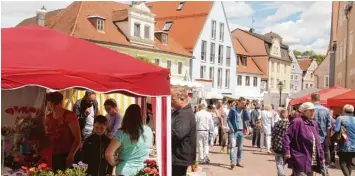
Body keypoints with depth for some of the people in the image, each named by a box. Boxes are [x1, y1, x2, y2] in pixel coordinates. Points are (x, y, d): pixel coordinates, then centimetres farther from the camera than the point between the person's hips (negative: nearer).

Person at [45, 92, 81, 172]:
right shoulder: (48, 118, 10)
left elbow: (78, 138, -12)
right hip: (53, 156, 6)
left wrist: (71, 155, -19)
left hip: (67, 156, -5)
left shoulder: (70, 116, -9)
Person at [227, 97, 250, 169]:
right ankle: (232, 162, -20)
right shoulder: (233, 109, -4)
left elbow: (248, 118, -3)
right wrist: (231, 128, -13)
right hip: (234, 130, -5)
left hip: (241, 131, 5)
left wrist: (245, 109, -8)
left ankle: (238, 162, 19)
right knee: (233, 146, -14)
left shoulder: (244, 110, 8)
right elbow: (228, 119, -3)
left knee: (240, 147, 10)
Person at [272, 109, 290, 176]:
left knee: (279, 163, 3)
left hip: (278, 146, -1)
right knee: (283, 162, 19)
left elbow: (273, 135, -4)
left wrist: (272, 145, 6)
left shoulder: (277, 124, -5)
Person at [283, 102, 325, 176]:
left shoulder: (314, 124, 14)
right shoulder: (297, 122, -11)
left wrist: (321, 156, 14)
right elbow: (287, 136, -14)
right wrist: (287, 152, -21)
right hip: (300, 162, -8)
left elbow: (318, 142, 17)